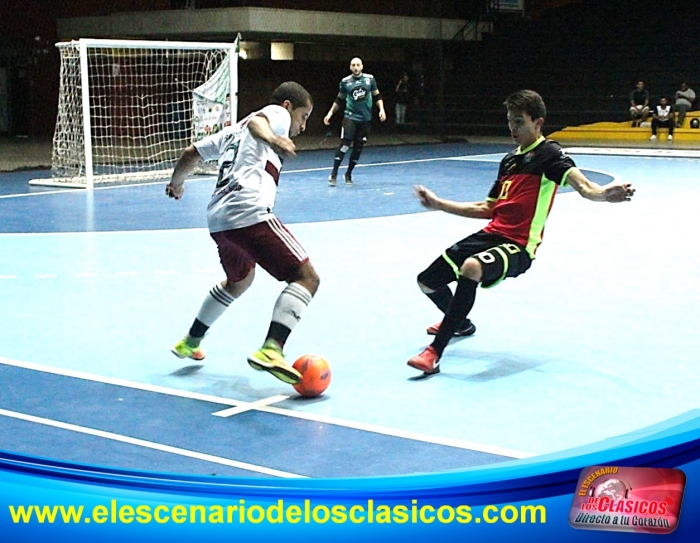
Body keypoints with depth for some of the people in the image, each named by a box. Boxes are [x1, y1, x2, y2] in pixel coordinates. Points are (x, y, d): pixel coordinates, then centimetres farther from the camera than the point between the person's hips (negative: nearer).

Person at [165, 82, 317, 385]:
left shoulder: (234, 130, 32)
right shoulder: (277, 113, 10)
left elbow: (191, 154, 38)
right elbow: (256, 121, -15)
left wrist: (177, 182, 57)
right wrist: (271, 138, -38)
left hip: (218, 219, 9)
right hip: (250, 214, -9)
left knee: (240, 279, 34)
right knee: (306, 277, -11)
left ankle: (190, 342, 46)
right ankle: (271, 350, -31)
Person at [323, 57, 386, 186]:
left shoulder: (370, 79, 0)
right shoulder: (345, 82, -2)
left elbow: (377, 96, 9)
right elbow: (339, 100, 11)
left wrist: (381, 109, -4)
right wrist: (330, 113, 6)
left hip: (365, 119, 2)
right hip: (350, 117, -2)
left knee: (358, 147, 6)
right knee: (345, 144, -14)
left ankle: (348, 174, 20)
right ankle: (334, 174, -9)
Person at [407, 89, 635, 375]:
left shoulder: (549, 153, -5)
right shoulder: (509, 159, 18)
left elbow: (583, 186, -24)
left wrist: (603, 193, -48)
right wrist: (438, 204, 25)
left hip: (518, 247, -8)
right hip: (490, 235, 8)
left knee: (471, 267, -39)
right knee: (427, 281, 11)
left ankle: (435, 352, -33)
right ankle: (460, 322, 44)